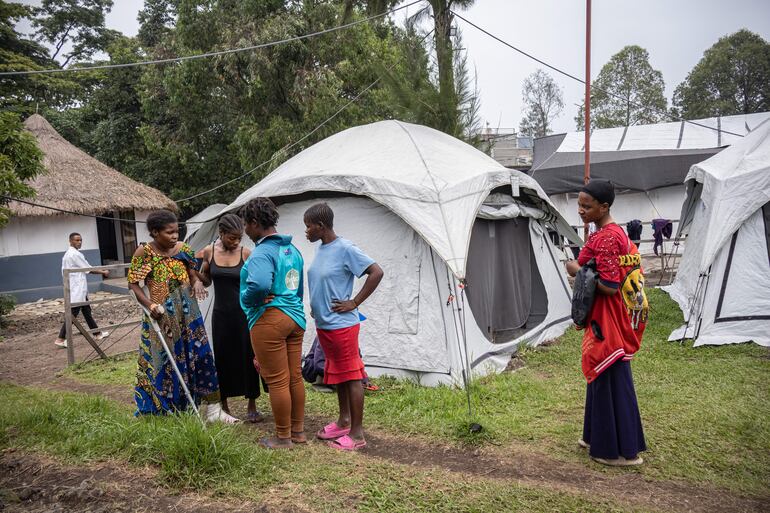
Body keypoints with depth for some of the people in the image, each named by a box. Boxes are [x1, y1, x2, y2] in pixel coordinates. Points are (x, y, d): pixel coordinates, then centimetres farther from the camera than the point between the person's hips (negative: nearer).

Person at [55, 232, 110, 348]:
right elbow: (88, 269, -13)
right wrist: (103, 272, -1)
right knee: (73, 313, -6)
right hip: (77, 289, -11)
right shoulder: (75, 254, -16)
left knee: (87, 311, 14)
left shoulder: (68, 254, 16)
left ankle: (98, 333, 22)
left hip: (77, 288, 11)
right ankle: (61, 339, -3)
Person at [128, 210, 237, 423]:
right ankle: (157, 410, 28)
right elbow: (133, 283, -5)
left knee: (201, 355, 2)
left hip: (187, 313, 3)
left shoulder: (183, 249, 1)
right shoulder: (144, 253, -7)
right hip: (161, 317, -3)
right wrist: (149, 305, -17)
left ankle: (213, 409, 12)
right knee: (162, 362, 8)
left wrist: (197, 283, -10)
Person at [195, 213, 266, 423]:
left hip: (244, 313, -2)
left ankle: (251, 406, 19)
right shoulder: (209, 252, -1)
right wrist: (198, 280, -10)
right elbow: (205, 279, 12)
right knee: (222, 358, 9)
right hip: (221, 314, 2)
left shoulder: (246, 253, -7)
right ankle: (223, 405, 26)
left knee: (248, 357, 3)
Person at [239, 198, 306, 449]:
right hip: (296, 317, 9)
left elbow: (259, 285, -33)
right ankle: (298, 431, 28)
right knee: (295, 377, 16)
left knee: (277, 381, 3)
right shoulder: (293, 250, 13)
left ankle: (283, 437, 15)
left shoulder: (262, 252, -15)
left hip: (269, 320, -9)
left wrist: (246, 300, -14)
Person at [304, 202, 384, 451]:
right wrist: (316, 309, 12)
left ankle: (357, 434, 10)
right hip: (323, 325, 9)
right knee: (336, 374, 19)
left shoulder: (345, 249, -17)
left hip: (342, 325, -9)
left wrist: (354, 303, -18)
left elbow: (376, 272, -21)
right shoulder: (321, 249, 8)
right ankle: (343, 422, 34)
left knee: (351, 376, 1)